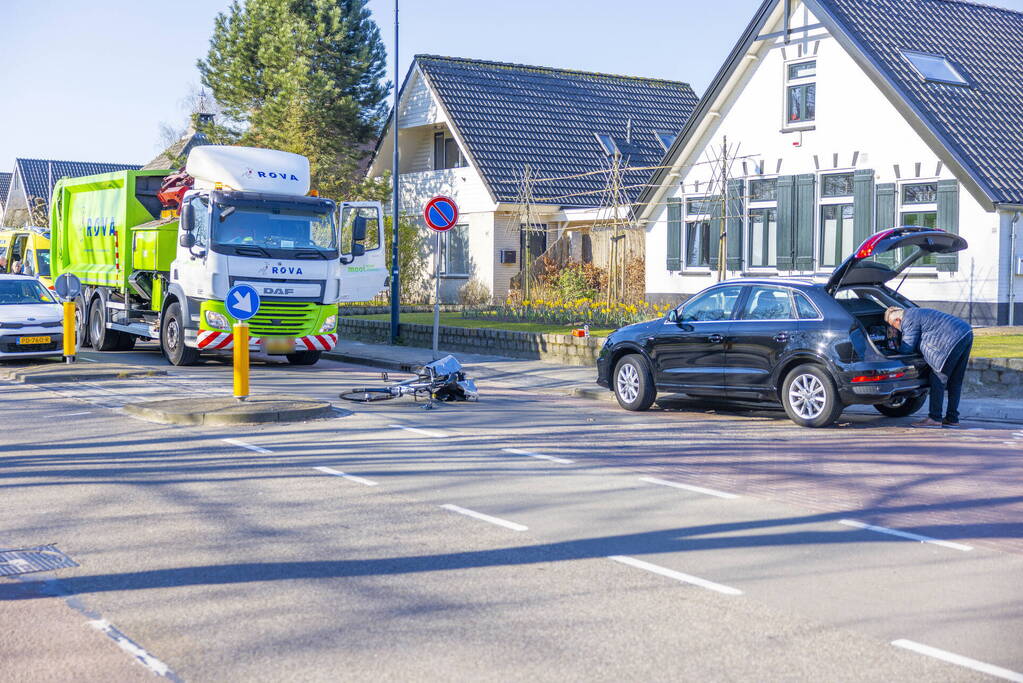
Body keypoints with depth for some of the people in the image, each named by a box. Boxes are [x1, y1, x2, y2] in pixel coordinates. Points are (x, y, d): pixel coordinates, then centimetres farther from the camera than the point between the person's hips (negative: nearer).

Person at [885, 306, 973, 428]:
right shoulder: (916, 313, 26)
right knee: (955, 381, 13)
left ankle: (934, 418, -6)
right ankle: (952, 419, 17)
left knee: (938, 379, -6)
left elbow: (907, 348, -4)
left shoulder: (909, 320, -6)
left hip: (954, 339, -10)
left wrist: (897, 350, 15)